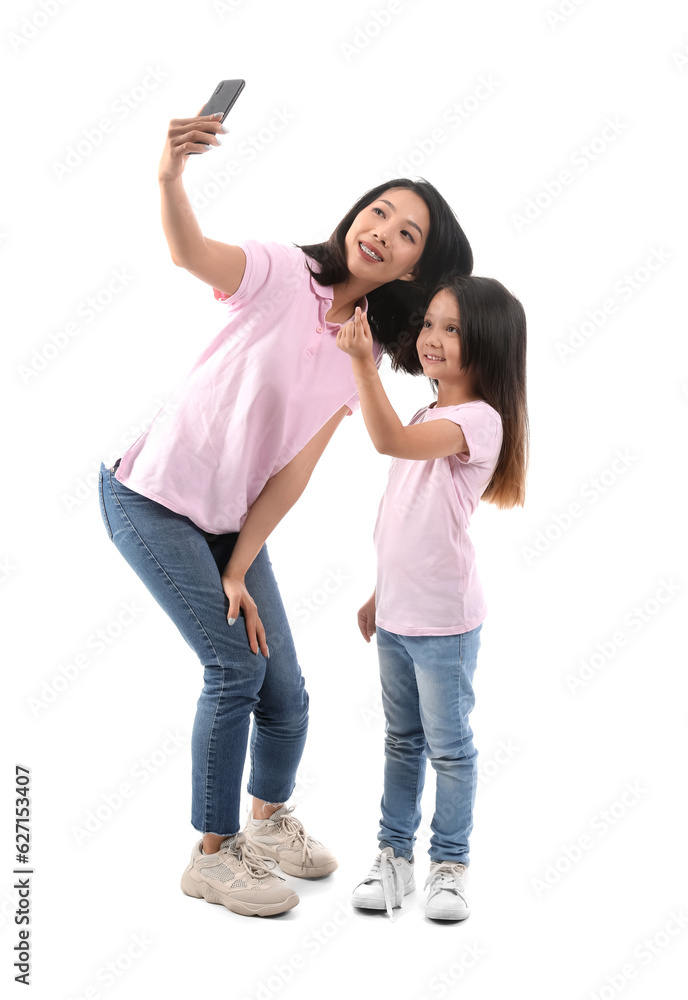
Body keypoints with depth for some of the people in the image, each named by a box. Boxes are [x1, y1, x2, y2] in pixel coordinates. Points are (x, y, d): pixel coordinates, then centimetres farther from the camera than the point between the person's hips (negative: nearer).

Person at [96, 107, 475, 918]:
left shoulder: (365, 353, 2)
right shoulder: (283, 275, -14)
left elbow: (295, 470, -3)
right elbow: (192, 254, -36)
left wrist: (238, 570, -9)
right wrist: (170, 176, -57)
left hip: (233, 521, 6)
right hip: (153, 500, -6)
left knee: (284, 691, 7)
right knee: (235, 668, -11)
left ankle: (269, 820, 37)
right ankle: (212, 855, 9)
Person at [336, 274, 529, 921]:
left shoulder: (479, 420, -16)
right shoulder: (425, 419, 11)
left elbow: (391, 441, -34)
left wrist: (363, 362, -39)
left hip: (444, 620, -8)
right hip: (396, 614, 8)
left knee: (448, 746, 6)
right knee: (402, 740, 17)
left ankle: (450, 864, 20)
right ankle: (394, 854, 28)